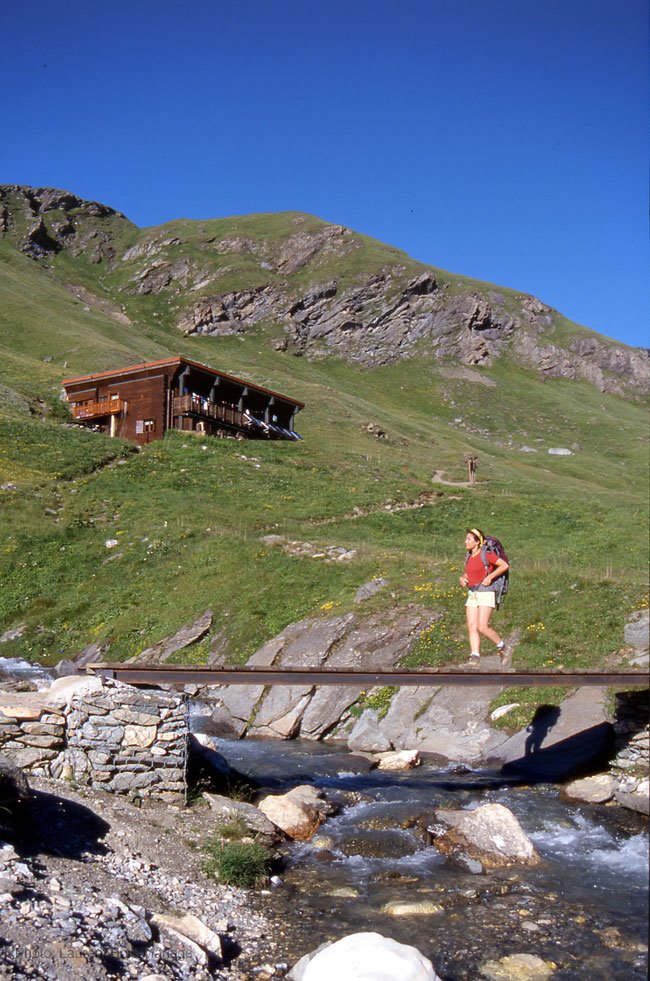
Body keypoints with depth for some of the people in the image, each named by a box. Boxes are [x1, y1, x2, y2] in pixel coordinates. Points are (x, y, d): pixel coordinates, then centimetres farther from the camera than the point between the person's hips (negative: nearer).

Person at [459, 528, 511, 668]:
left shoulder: (486, 554, -8)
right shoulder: (469, 557, 13)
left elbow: (504, 565, -9)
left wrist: (489, 577, -16)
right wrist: (462, 579, 3)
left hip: (486, 593, -7)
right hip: (472, 595, 7)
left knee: (482, 627, -16)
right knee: (472, 627, -5)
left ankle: (504, 649, 5)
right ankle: (475, 660, -8)